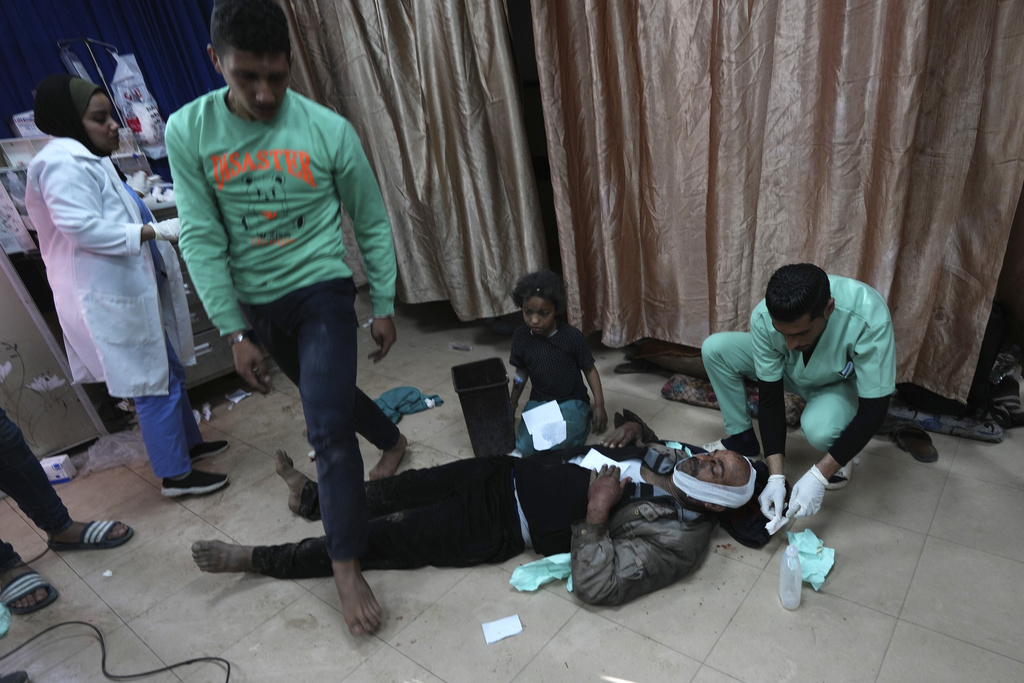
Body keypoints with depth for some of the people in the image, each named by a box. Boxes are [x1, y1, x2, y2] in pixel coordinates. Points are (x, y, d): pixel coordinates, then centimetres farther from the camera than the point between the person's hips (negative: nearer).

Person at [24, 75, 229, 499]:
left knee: (168, 373, 19)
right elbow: (85, 229, -25)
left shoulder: (88, 159, 18)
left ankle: (188, 443, 35)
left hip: (132, 289, 11)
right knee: (154, 384, -4)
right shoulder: (64, 164, -16)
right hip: (110, 297, -11)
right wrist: (157, 230, -23)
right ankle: (175, 475, 8)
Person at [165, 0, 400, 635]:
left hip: (322, 289, -3)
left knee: (328, 427, -14)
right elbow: (202, 239, -7)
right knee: (330, 399, 21)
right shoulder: (187, 132, -8)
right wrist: (236, 333, -9)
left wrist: (384, 306, -1)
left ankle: (346, 564, -3)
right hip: (256, 300, 4)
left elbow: (373, 224, -3)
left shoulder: (330, 130, -12)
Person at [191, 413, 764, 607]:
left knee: (385, 539, -4)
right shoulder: (677, 457, 4)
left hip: (501, 527, -7)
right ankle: (315, 495, 35)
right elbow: (641, 445, 24)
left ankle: (259, 560, 13)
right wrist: (632, 431, 4)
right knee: (415, 485, 11)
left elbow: (596, 586, -26)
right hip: (514, 471, 7)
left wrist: (596, 514, -28)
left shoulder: (676, 538, -18)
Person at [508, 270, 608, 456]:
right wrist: (511, 405, 13)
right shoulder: (520, 336, -7)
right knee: (524, 448, -16)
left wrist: (599, 405, -10)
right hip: (538, 401, 4)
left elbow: (589, 370, -5)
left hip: (571, 401, -4)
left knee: (558, 447, -27)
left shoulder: (572, 336, -17)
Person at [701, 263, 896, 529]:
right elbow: (770, 396, -22)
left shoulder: (870, 317, -40)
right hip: (791, 371, 4)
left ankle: (841, 453, 1)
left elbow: (874, 410, -32)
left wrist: (819, 476, -36)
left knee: (818, 428, -38)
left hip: (843, 384, -3)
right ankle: (742, 438, 2)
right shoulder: (763, 317, -31)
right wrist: (776, 477, -28)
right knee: (714, 348, -17)